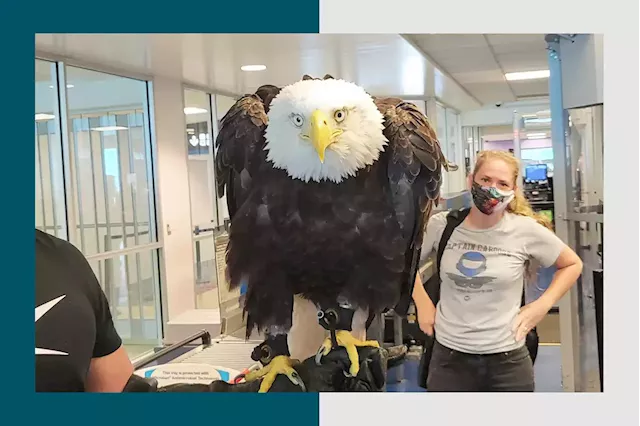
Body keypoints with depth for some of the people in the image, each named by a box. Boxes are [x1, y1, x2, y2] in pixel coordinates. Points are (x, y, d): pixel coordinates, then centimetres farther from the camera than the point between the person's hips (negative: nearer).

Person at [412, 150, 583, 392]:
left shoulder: (526, 230, -8)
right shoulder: (441, 225, -5)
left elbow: (572, 264, 7)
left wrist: (542, 305, -2)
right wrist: (423, 304, 4)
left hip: (507, 360, 0)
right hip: (448, 356, 1)